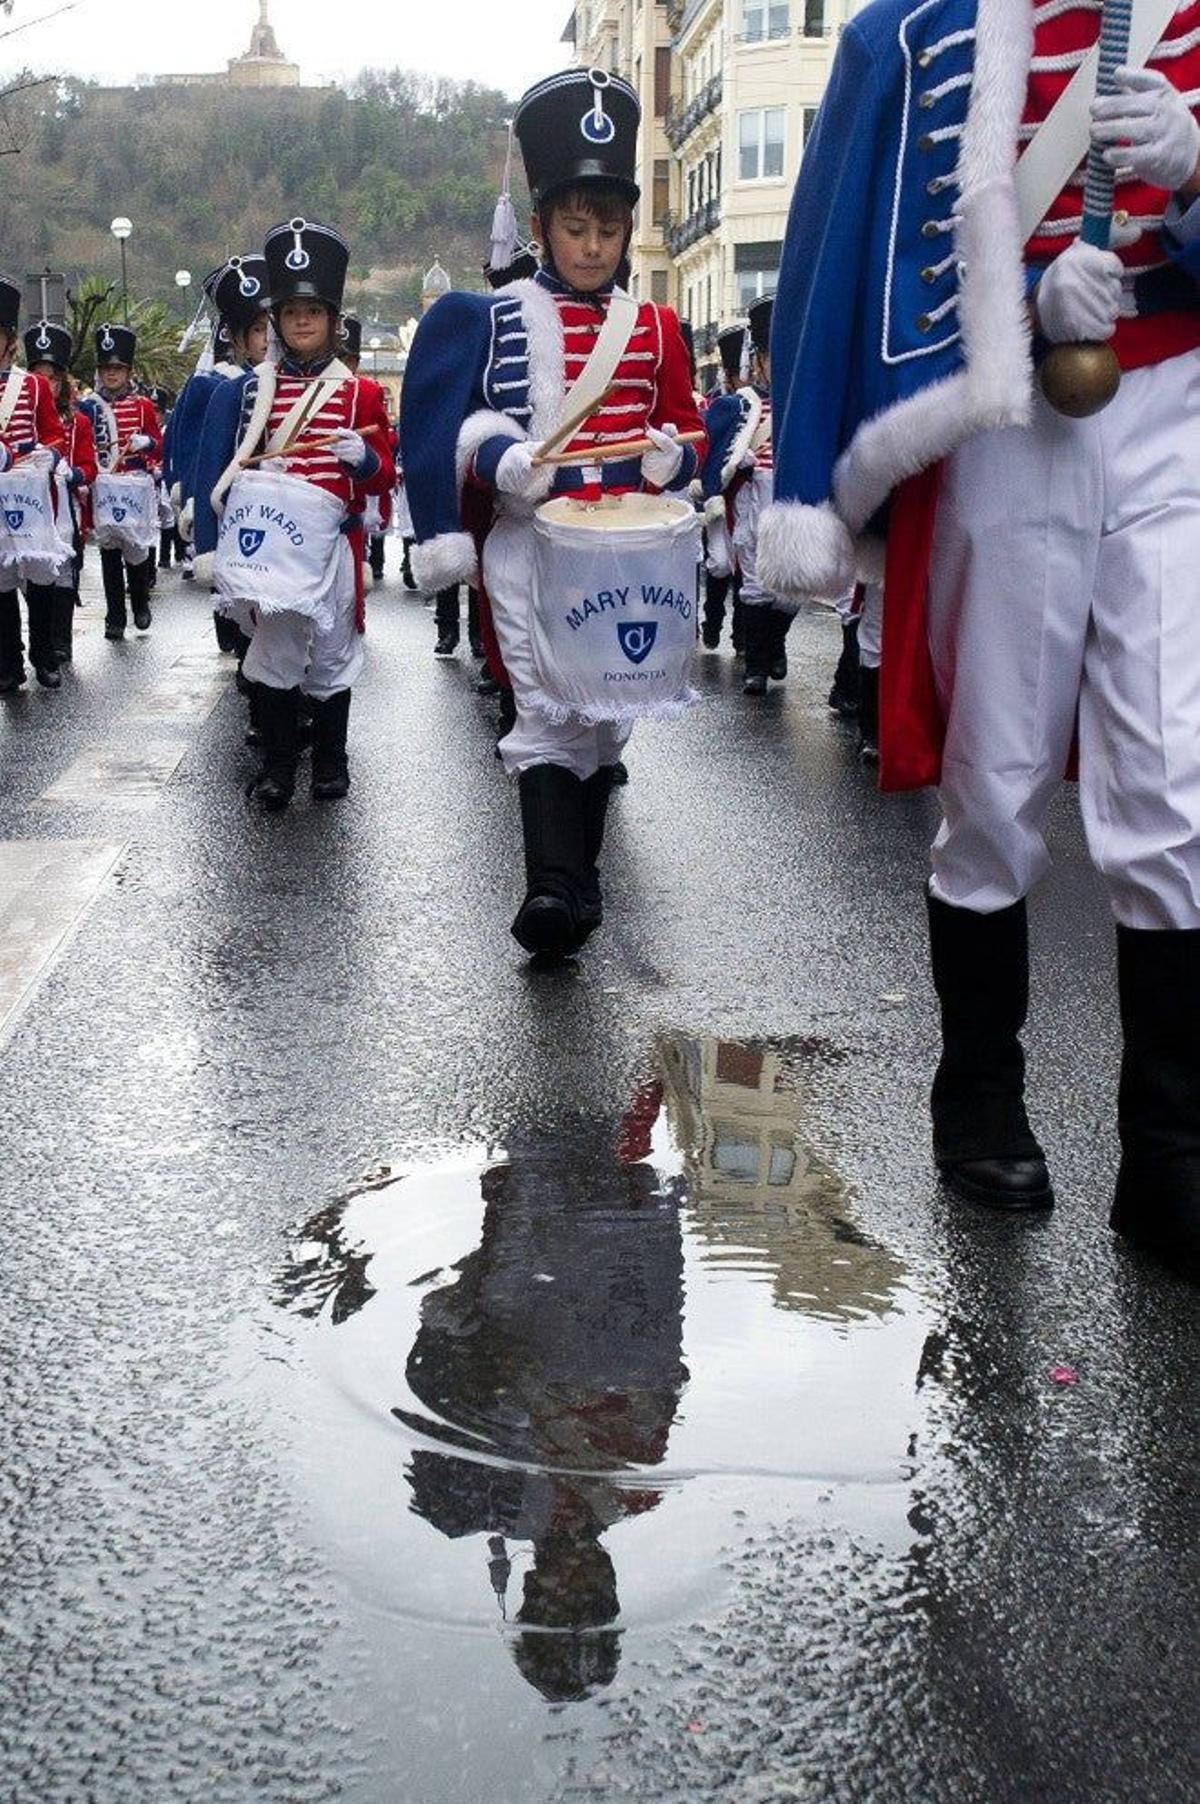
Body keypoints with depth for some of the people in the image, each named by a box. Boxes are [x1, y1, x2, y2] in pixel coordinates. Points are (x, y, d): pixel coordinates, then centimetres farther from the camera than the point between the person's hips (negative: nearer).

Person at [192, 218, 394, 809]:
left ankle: (331, 760, 21)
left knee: (333, 650, 7)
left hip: (334, 541, 0)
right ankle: (277, 763, 12)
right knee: (273, 649, 1)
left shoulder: (361, 393, 5)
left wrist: (362, 457, -18)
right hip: (270, 540, 0)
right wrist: (211, 547, -1)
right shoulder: (249, 390, 6)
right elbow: (220, 469, 6)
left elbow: (383, 476, 5)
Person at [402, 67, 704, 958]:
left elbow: (684, 430, 14)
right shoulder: (497, 318, 2)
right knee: (549, 708, -13)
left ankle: (579, 874, 22)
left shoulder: (655, 328, 11)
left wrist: (668, 452, -8)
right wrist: (497, 458, -20)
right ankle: (551, 887, -17)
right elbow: (451, 425, -1)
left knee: (608, 709, 9)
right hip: (532, 541, -3)